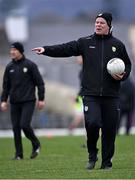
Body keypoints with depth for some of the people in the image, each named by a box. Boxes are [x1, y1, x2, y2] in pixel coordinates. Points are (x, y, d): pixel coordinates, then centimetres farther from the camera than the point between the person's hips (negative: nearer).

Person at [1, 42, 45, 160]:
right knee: (16, 127, 2)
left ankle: (36, 145, 9)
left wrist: (41, 99, -5)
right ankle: (19, 154, 9)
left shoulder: (30, 65, -3)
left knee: (24, 125, -16)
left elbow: (40, 83, -1)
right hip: (14, 103, 5)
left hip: (28, 101, -5)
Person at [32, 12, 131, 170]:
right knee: (92, 123, -17)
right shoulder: (85, 43, 7)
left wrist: (122, 76, -3)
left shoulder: (117, 45, 9)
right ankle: (92, 155, 8)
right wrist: (46, 50, -15)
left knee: (109, 129, 1)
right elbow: (65, 49, -3)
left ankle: (107, 162, 13)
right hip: (91, 95, -1)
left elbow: (127, 65, 18)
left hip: (111, 96, 1)